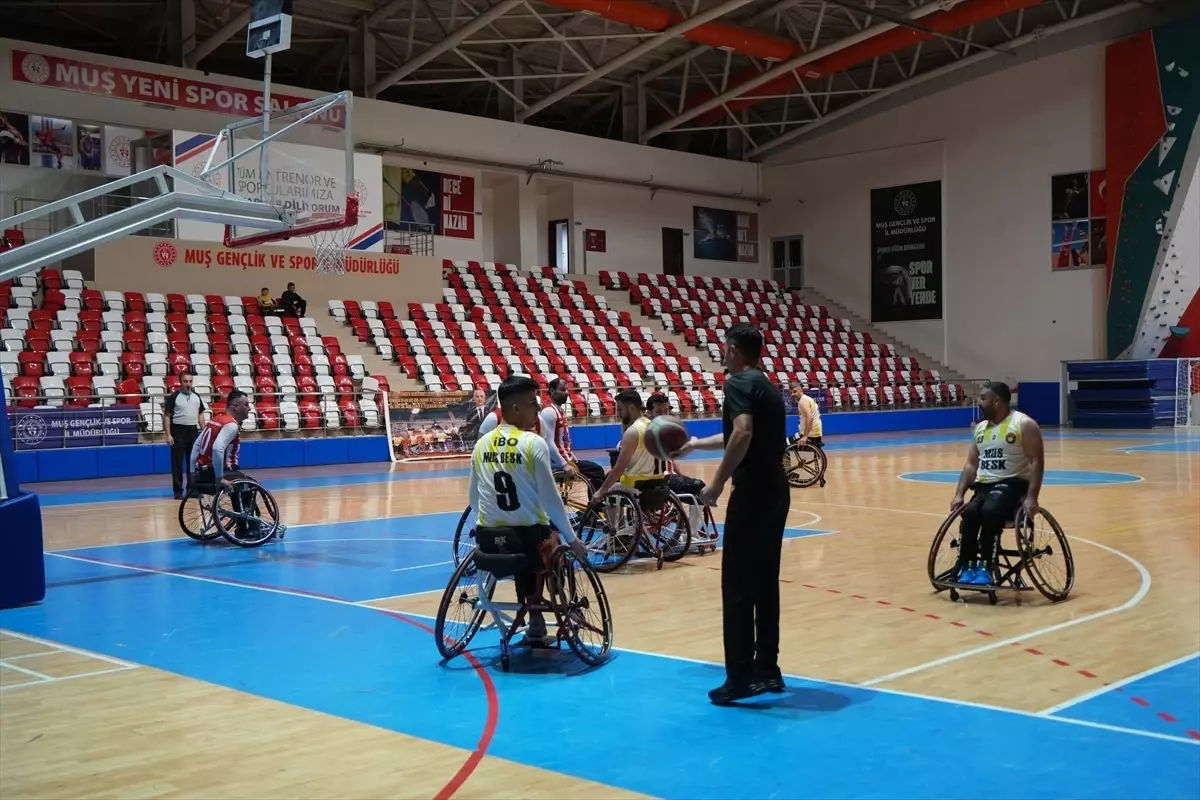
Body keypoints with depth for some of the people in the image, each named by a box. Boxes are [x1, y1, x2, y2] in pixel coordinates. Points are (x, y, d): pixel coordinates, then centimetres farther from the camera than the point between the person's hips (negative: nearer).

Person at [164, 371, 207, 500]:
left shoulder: (196, 397, 9)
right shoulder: (173, 397, -6)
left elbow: (201, 414, 16)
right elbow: (167, 416, -6)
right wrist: (168, 434, -12)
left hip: (193, 431, 5)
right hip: (178, 431, -5)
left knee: (193, 461, 9)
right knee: (177, 463, -1)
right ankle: (178, 491, 4)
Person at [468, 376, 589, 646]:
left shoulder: (482, 444, 3)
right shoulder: (534, 443, -13)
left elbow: (473, 499, 9)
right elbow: (551, 498, -12)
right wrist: (572, 539, -2)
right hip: (529, 535, -4)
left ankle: (533, 621, 35)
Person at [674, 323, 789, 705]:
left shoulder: (738, 383, -8)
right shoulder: (766, 385, 20)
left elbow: (743, 434, -25)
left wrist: (718, 481, -20)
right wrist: (696, 444, 47)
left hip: (752, 494, -9)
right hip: (775, 491, 9)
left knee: (738, 585, -4)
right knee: (765, 583, 13)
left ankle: (741, 676, -3)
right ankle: (767, 669, 19)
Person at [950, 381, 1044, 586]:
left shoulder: (1024, 425, -5)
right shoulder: (980, 428, 15)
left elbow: (1036, 463, -11)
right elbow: (971, 464, 15)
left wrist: (1031, 497, -22)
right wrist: (959, 494, 1)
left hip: (1013, 484, -5)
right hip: (984, 485, 5)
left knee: (990, 510, -34)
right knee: (970, 512, -27)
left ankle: (986, 567, -26)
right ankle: (966, 565, -18)